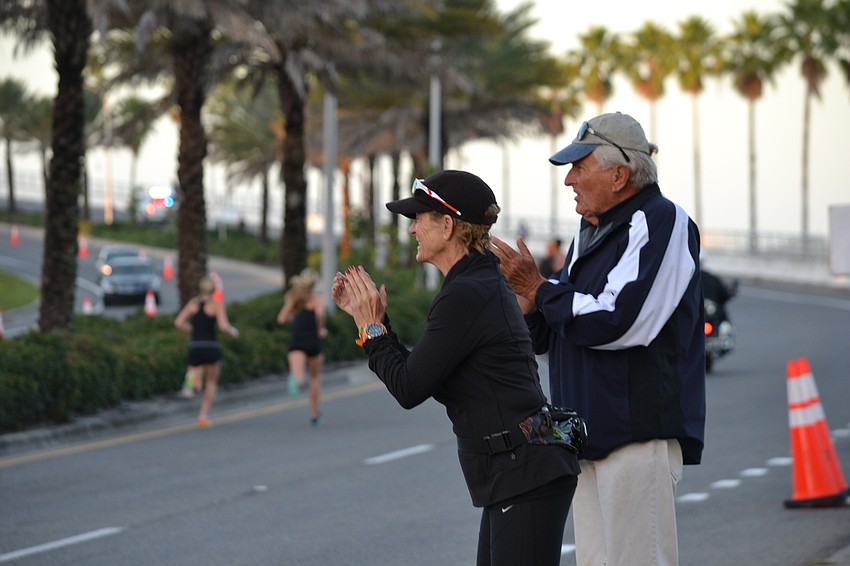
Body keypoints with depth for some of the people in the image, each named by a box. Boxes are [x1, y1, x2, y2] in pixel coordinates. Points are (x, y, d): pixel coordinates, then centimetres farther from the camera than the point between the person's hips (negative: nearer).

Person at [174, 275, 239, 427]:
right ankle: (204, 414, 9)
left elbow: (179, 322, 1)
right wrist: (232, 331, 6)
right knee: (212, 382, 21)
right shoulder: (217, 304, -3)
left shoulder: (193, 303, 8)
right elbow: (223, 326, -14)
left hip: (195, 347, 2)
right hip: (212, 347, -2)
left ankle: (194, 380, -29)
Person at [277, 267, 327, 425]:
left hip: (296, 341, 1)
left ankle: (296, 381, -58)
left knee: (298, 376, -17)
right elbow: (320, 312, -23)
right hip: (312, 340, -1)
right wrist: (320, 329, -6)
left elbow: (281, 319, 8)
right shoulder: (316, 298, -1)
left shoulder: (293, 298, 11)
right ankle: (314, 415, 29)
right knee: (315, 377, 21)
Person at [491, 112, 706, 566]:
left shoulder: (660, 222, -11)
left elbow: (614, 321, -22)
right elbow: (550, 335, 21)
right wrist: (529, 309, -2)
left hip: (638, 429, -10)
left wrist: (538, 290, -9)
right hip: (589, 433, 10)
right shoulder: (591, 231, 19)